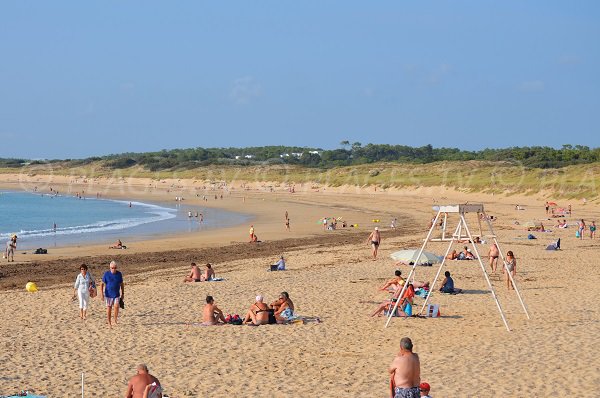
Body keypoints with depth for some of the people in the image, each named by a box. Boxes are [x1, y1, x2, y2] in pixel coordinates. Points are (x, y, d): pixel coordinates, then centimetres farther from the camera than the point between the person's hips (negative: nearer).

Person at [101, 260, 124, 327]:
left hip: (116, 295, 1)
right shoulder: (106, 274, -9)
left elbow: (122, 284, 7)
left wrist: (123, 293, 7)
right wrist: (102, 294, -10)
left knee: (116, 306, -16)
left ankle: (115, 320, 5)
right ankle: (109, 323, 18)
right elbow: (102, 284, -5)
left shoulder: (119, 274, -3)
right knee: (109, 308, 5)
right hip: (108, 294, -1)